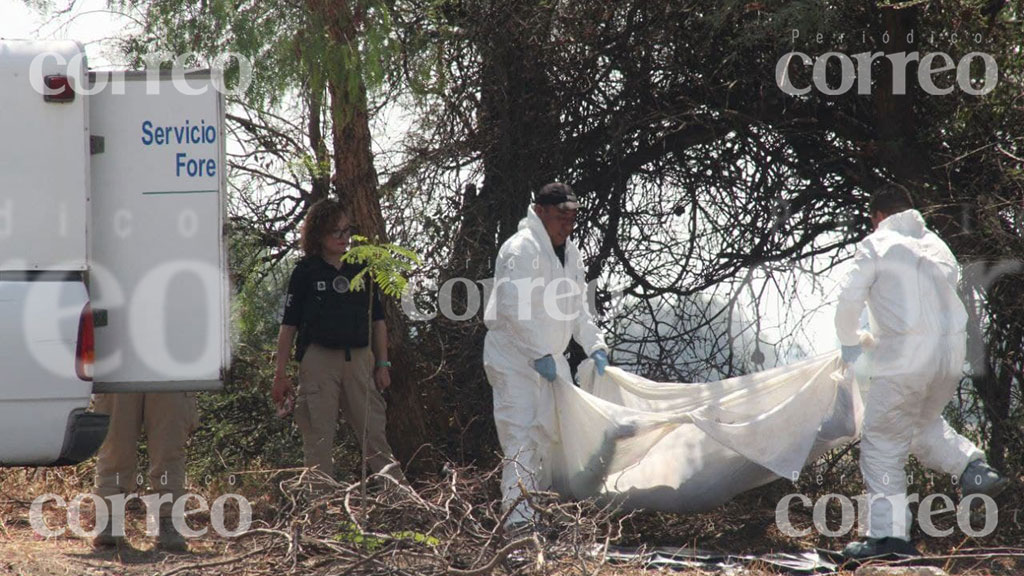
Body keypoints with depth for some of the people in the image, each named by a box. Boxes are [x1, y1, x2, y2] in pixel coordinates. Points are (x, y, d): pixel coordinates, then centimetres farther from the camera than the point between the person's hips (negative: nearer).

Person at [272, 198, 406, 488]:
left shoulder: (361, 269, 12)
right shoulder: (306, 271, 2)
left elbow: (378, 320, 17)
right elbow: (288, 325, 3)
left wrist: (382, 364, 11)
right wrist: (281, 374, 0)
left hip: (360, 358, 3)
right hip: (319, 359, -3)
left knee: (374, 429, -1)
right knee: (318, 434, -2)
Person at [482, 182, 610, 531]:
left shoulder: (570, 253, 14)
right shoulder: (521, 249, -15)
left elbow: (578, 307, 21)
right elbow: (513, 309, -22)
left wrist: (595, 346, 6)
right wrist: (539, 355, -24)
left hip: (549, 359, 9)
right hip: (514, 359, -9)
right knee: (522, 438, -15)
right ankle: (518, 516, -19)